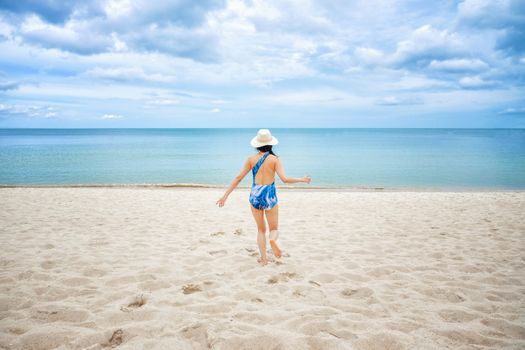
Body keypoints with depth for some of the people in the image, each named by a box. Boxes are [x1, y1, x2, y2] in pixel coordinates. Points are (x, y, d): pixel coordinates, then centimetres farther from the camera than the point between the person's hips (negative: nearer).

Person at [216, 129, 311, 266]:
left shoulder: (251, 159, -1)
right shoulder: (275, 159, -6)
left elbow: (238, 178, -4)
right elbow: (285, 179, -15)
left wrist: (225, 195, 0)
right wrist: (302, 179, 1)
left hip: (255, 195, 2)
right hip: (269, 195, -2)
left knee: (261, 230, 18)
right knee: (274, 229, 14)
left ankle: (263, 258, 8)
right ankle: (273, 240, -21)